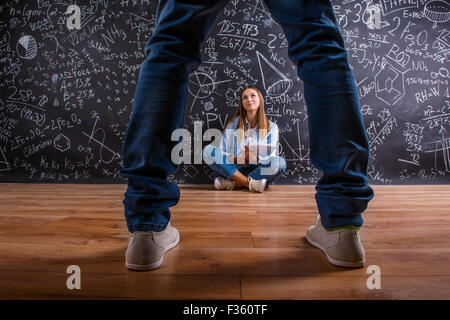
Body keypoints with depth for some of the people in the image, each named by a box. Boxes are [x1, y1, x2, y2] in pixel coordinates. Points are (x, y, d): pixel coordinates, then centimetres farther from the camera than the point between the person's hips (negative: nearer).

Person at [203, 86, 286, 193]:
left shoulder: (271, 127, 5)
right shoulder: (233, 124, 7)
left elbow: (270, 159, -3)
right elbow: (221, 153, 0)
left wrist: (256, 158, -23)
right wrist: (238, 158, -19)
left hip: (258, 170, 0)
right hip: (234, 169, 1)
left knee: (280, 162, -31)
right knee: (208, 150, -21)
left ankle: (234, 183, -23)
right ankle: (251, 183, -27)